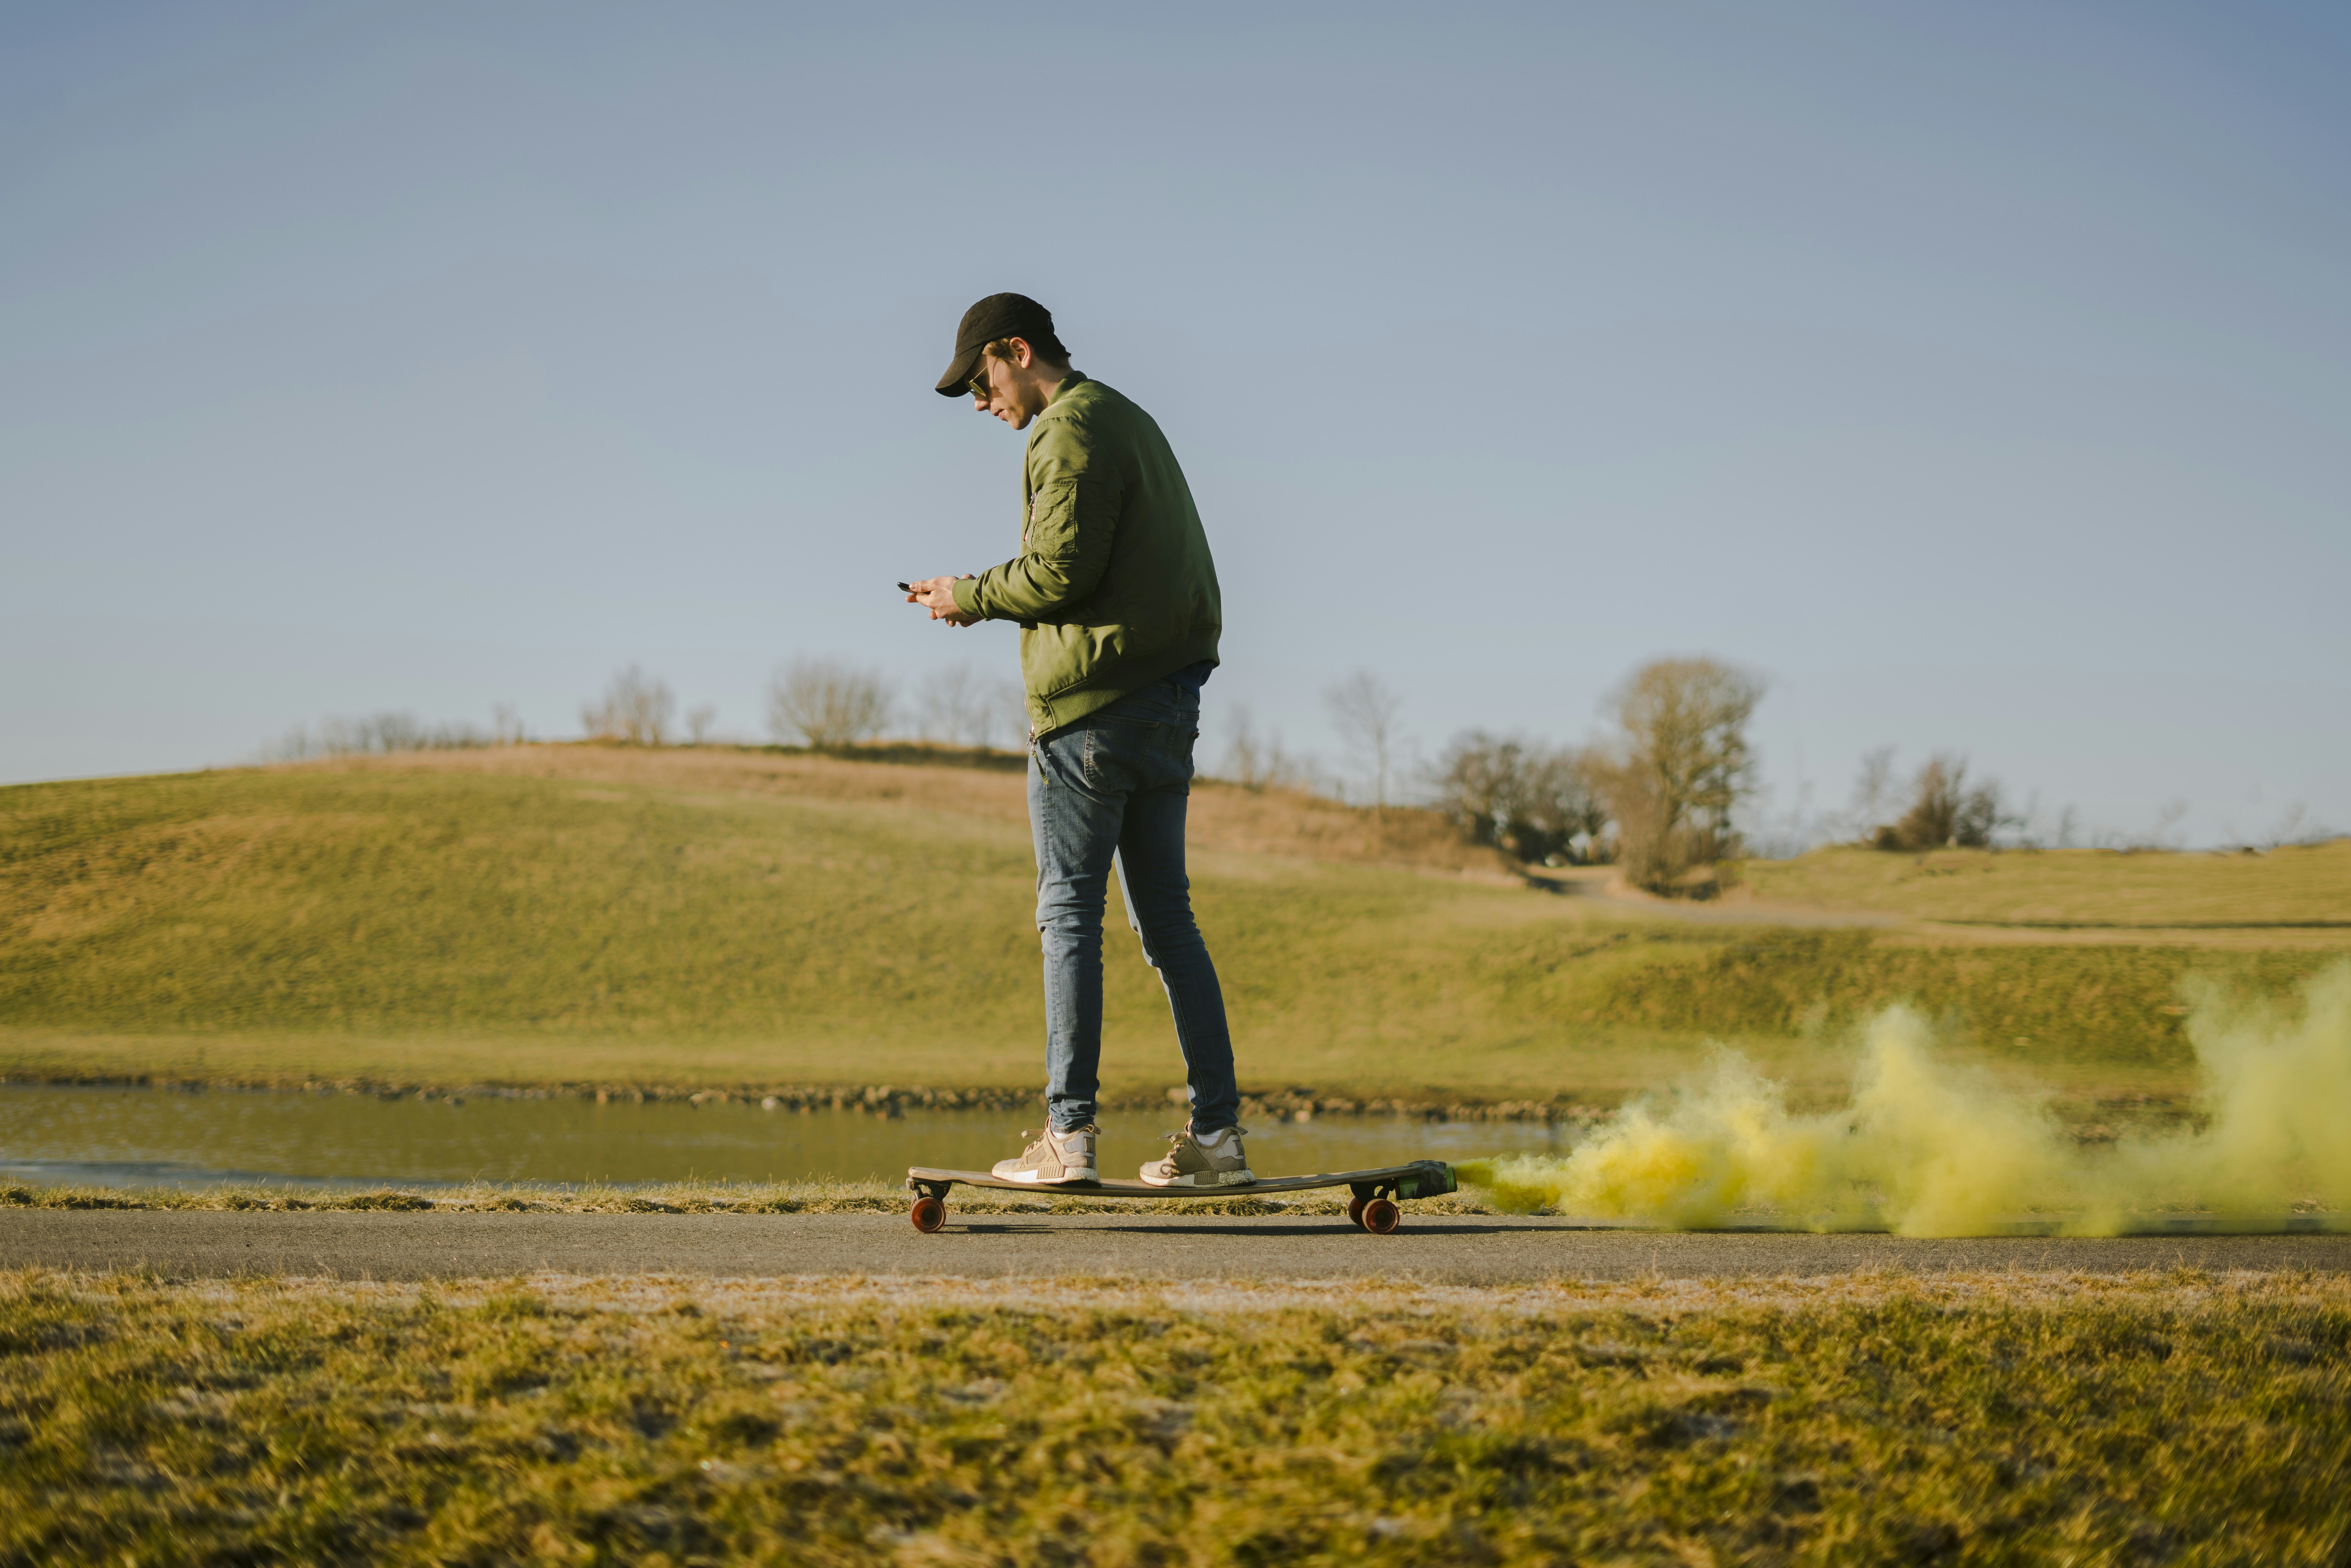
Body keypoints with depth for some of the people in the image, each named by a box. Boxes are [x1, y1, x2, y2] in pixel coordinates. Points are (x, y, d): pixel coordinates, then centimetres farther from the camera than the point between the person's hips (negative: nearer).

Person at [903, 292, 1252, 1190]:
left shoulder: (1072, 431, -9)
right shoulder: (1133, 424, 21)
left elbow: (1059, 572, -16)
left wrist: (971, 597, -1)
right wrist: (988, 596, 16)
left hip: (1092, 708, -9)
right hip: (1169, 697, 9)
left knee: (1070, 912, -5)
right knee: (1167, 919, 10)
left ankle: (1069, 1134, -6)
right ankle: (1217, 1134, 8)